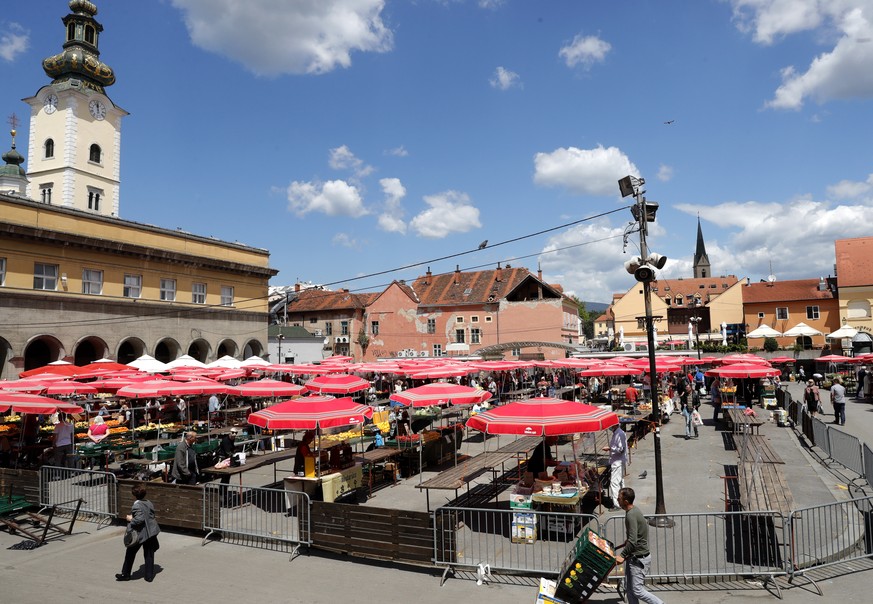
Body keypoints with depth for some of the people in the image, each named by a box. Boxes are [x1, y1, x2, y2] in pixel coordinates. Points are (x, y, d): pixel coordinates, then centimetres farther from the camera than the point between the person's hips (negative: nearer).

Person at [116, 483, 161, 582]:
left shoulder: (136, 506, -18)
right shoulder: (149, 503, 3)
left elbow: (140, 519, -28)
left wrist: (131, 519, -11)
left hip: (140, 533, -6)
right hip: (151, 532, 6)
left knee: (130, 553, 15)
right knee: (149, 554, 12)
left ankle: (125, 574, 27)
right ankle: (149, 576, 17)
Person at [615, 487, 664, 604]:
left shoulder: (631, 515, -25)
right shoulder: (634, 510, 6)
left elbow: (632, 541, -29)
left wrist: (622, 555, -23)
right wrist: (620, 546, 21)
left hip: (639, 558, -10)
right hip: (634, 556, 10)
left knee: (637, 591, -2)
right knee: (628, 588, 14)